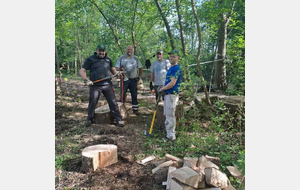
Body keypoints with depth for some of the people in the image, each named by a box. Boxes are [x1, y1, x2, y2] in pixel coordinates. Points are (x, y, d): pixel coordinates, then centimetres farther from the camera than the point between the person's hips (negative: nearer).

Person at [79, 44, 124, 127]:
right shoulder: (90, 59, 1)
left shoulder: (108, 59, 13)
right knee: (92, 103, 7)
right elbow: (82, 71, -2)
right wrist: (86, 79, -18)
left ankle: (119, 120, 9)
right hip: (95, 85, -2)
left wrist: (116, 73, 2)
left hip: (107, 85, 2)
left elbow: (112, 69, 25)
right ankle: (89, 120, 27)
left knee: (113, 102, 0)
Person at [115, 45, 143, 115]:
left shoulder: (136, 58, 10)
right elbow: (117, 67, -1)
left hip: (133, 80, 2)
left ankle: (135, 109, 14)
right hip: (124, 79, -1)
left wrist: (139, 76, 8)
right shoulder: (121, 58, 5)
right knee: (122, 95, -1)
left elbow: (140, 68, 15)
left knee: (134, 95, 6)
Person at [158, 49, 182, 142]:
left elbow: (172, 83, -22)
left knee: (170, 116, -4)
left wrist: (162, 89, -11)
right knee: (167, 115, 19)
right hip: (167, 94, 10)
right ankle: (169, 132, 32)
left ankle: (171, 136, 6)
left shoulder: (176, 68, -15)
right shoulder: (171, 68, 16)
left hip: (172, 95, -10)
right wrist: (162, 87, 10)